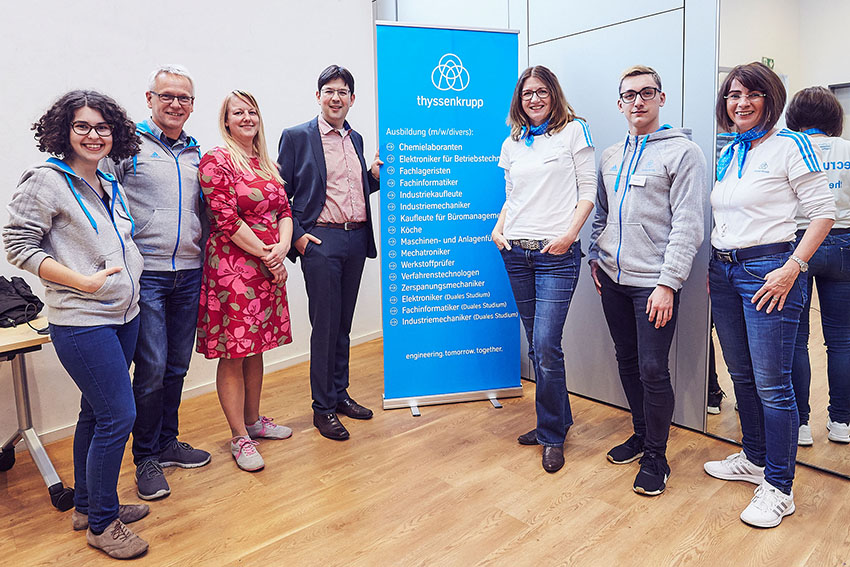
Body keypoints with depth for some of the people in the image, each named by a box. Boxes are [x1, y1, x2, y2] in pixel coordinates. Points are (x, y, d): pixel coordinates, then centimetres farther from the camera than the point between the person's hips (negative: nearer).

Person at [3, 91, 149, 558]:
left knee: (97, 412, 16)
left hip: (122, 316, 8)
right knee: (119, 415, -7)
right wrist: (85, 281, -19)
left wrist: (129, 281, 11)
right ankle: (102, 523, 12)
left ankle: (87, 505, 32)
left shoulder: (110, 186, 13)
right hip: (80, 321, -8)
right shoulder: (46, 182, -8)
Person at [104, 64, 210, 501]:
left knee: (177, 366, 12)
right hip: (146, 274, -5)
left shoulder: (196, 153, 15)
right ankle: (146, 459, 14)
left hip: (189, 274, 5)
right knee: (151, 370, -3)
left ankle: (168, 443, 29)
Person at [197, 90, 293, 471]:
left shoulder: (266, 163, 15)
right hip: (232, 266, -7)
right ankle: (239, 438, 13)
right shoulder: (216, 161, -7)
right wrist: (266, 255, -12)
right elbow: (226, 220, -14)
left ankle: (253, 420, 31)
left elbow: (284, 210, 12)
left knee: (256, 348, 16)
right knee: (232, 354, 1)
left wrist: (282, 247, -7)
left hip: (270, 266, 7)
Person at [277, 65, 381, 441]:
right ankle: (323, 407, 13)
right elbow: (280, 193, -2)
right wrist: (296, 236, -11)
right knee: (325, 325, -1)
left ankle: (340, 393, 27)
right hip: (321, 241, -5)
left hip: (356, 239, 6)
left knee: (344, 322, 13)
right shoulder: (297, 137, -1)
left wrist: (375, 175, 3)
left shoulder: (356, 139, 16)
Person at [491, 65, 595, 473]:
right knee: (535, 344, 10)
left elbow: (588, 191, -1)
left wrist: (570, 234, -14)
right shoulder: (512, 143, 16)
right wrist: (499, 228, 3)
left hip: (557, 255, -5)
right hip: (516, 253, 5)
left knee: (546, 344, -10)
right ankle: (555, 422, 27)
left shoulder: (574, 131, 3)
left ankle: (552, 434, 9)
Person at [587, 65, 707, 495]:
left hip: (653, 283, -6)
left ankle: (656, 455, 15)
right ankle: (641, 434, 32)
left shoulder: (682, 151, -5)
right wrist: (596, 255, 13)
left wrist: (668, 283, -17)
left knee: (653, 370, -3)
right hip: (612, 279, 6)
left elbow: (688, 225, -11)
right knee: (627, 361, 14)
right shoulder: (610, 157, 14)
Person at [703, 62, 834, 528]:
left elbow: (823, 212, -9)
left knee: (771, 383, -3)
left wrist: (791, 268, -17)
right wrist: (715, 265, 12)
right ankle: (753, 459, 32)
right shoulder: (728, 154, 13)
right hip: (723, 270, 7)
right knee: (741, 375, 15)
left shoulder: (790, 145, -6)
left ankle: (778, 488, 10)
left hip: (768, 270, -7)